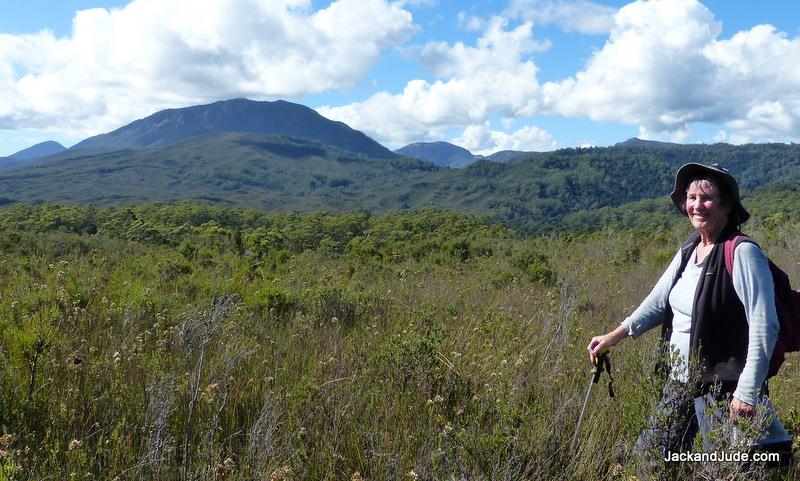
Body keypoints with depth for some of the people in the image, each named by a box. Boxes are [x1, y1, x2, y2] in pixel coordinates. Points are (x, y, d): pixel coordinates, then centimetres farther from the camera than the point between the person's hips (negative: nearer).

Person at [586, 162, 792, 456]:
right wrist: (611, 338, 8)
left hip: (723, 387, -7)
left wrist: (748, 392, -21)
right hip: (681, 381, 8)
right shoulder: (687, 252, 8)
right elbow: (657, 302, 12)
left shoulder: (742, 253, -15)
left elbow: (764, 327, -18)